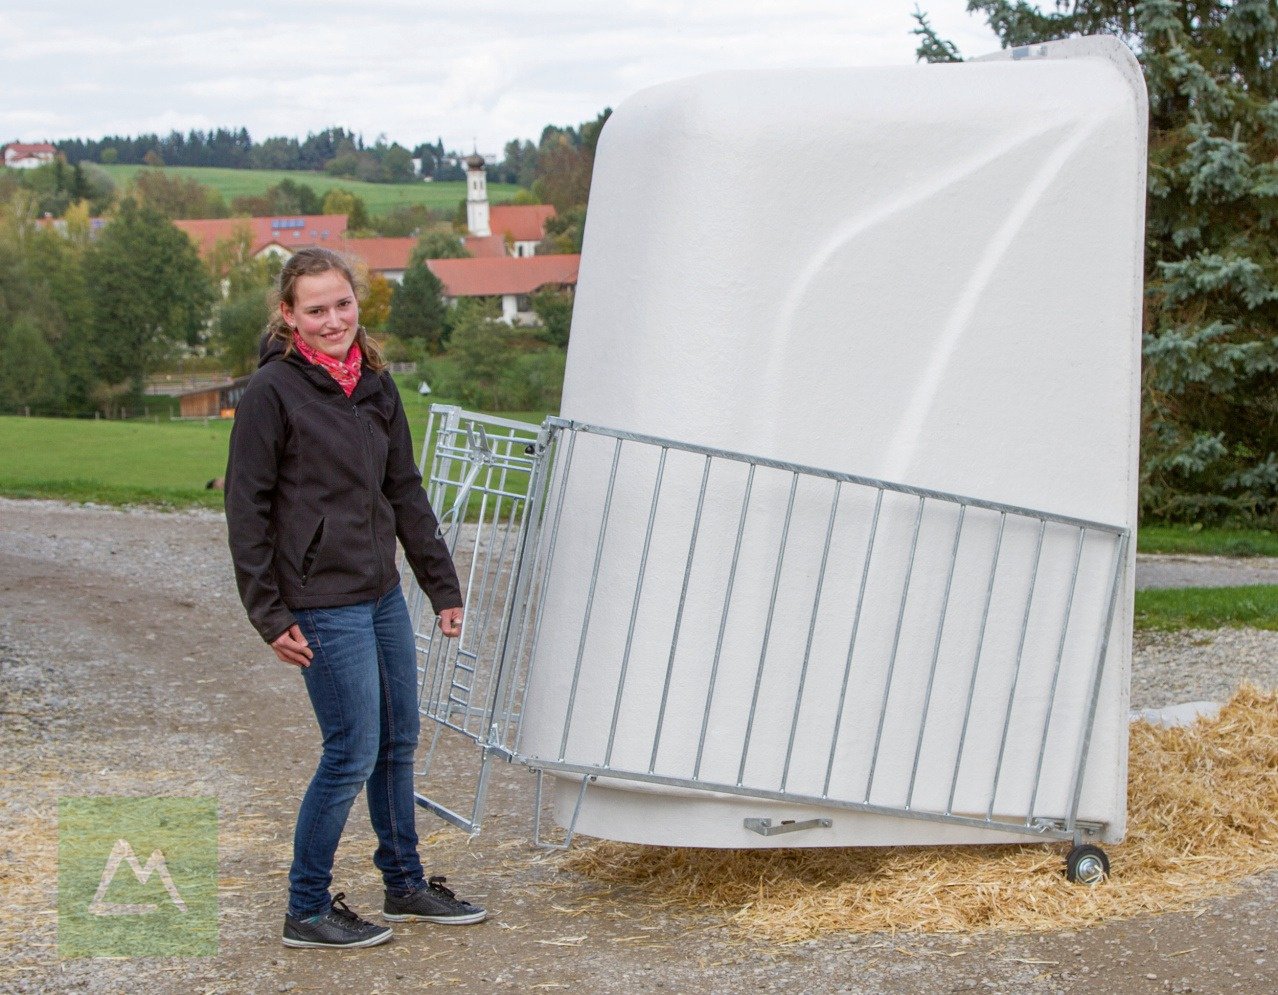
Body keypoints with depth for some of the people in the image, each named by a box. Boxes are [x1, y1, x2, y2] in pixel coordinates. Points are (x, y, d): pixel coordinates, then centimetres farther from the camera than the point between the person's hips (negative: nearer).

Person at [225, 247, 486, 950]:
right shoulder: (272, 391, -12)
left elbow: (406, 493, 15)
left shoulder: (375, 383, 8)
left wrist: (441, 586, 15)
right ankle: (306, 911, 11)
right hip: (324, 604, -7)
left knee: (399, 741, 15)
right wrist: (271, 615, -13)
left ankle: (405, 885, 31)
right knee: (354, 752, -4)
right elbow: (246, 509, -11)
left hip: (383, 595, 7)